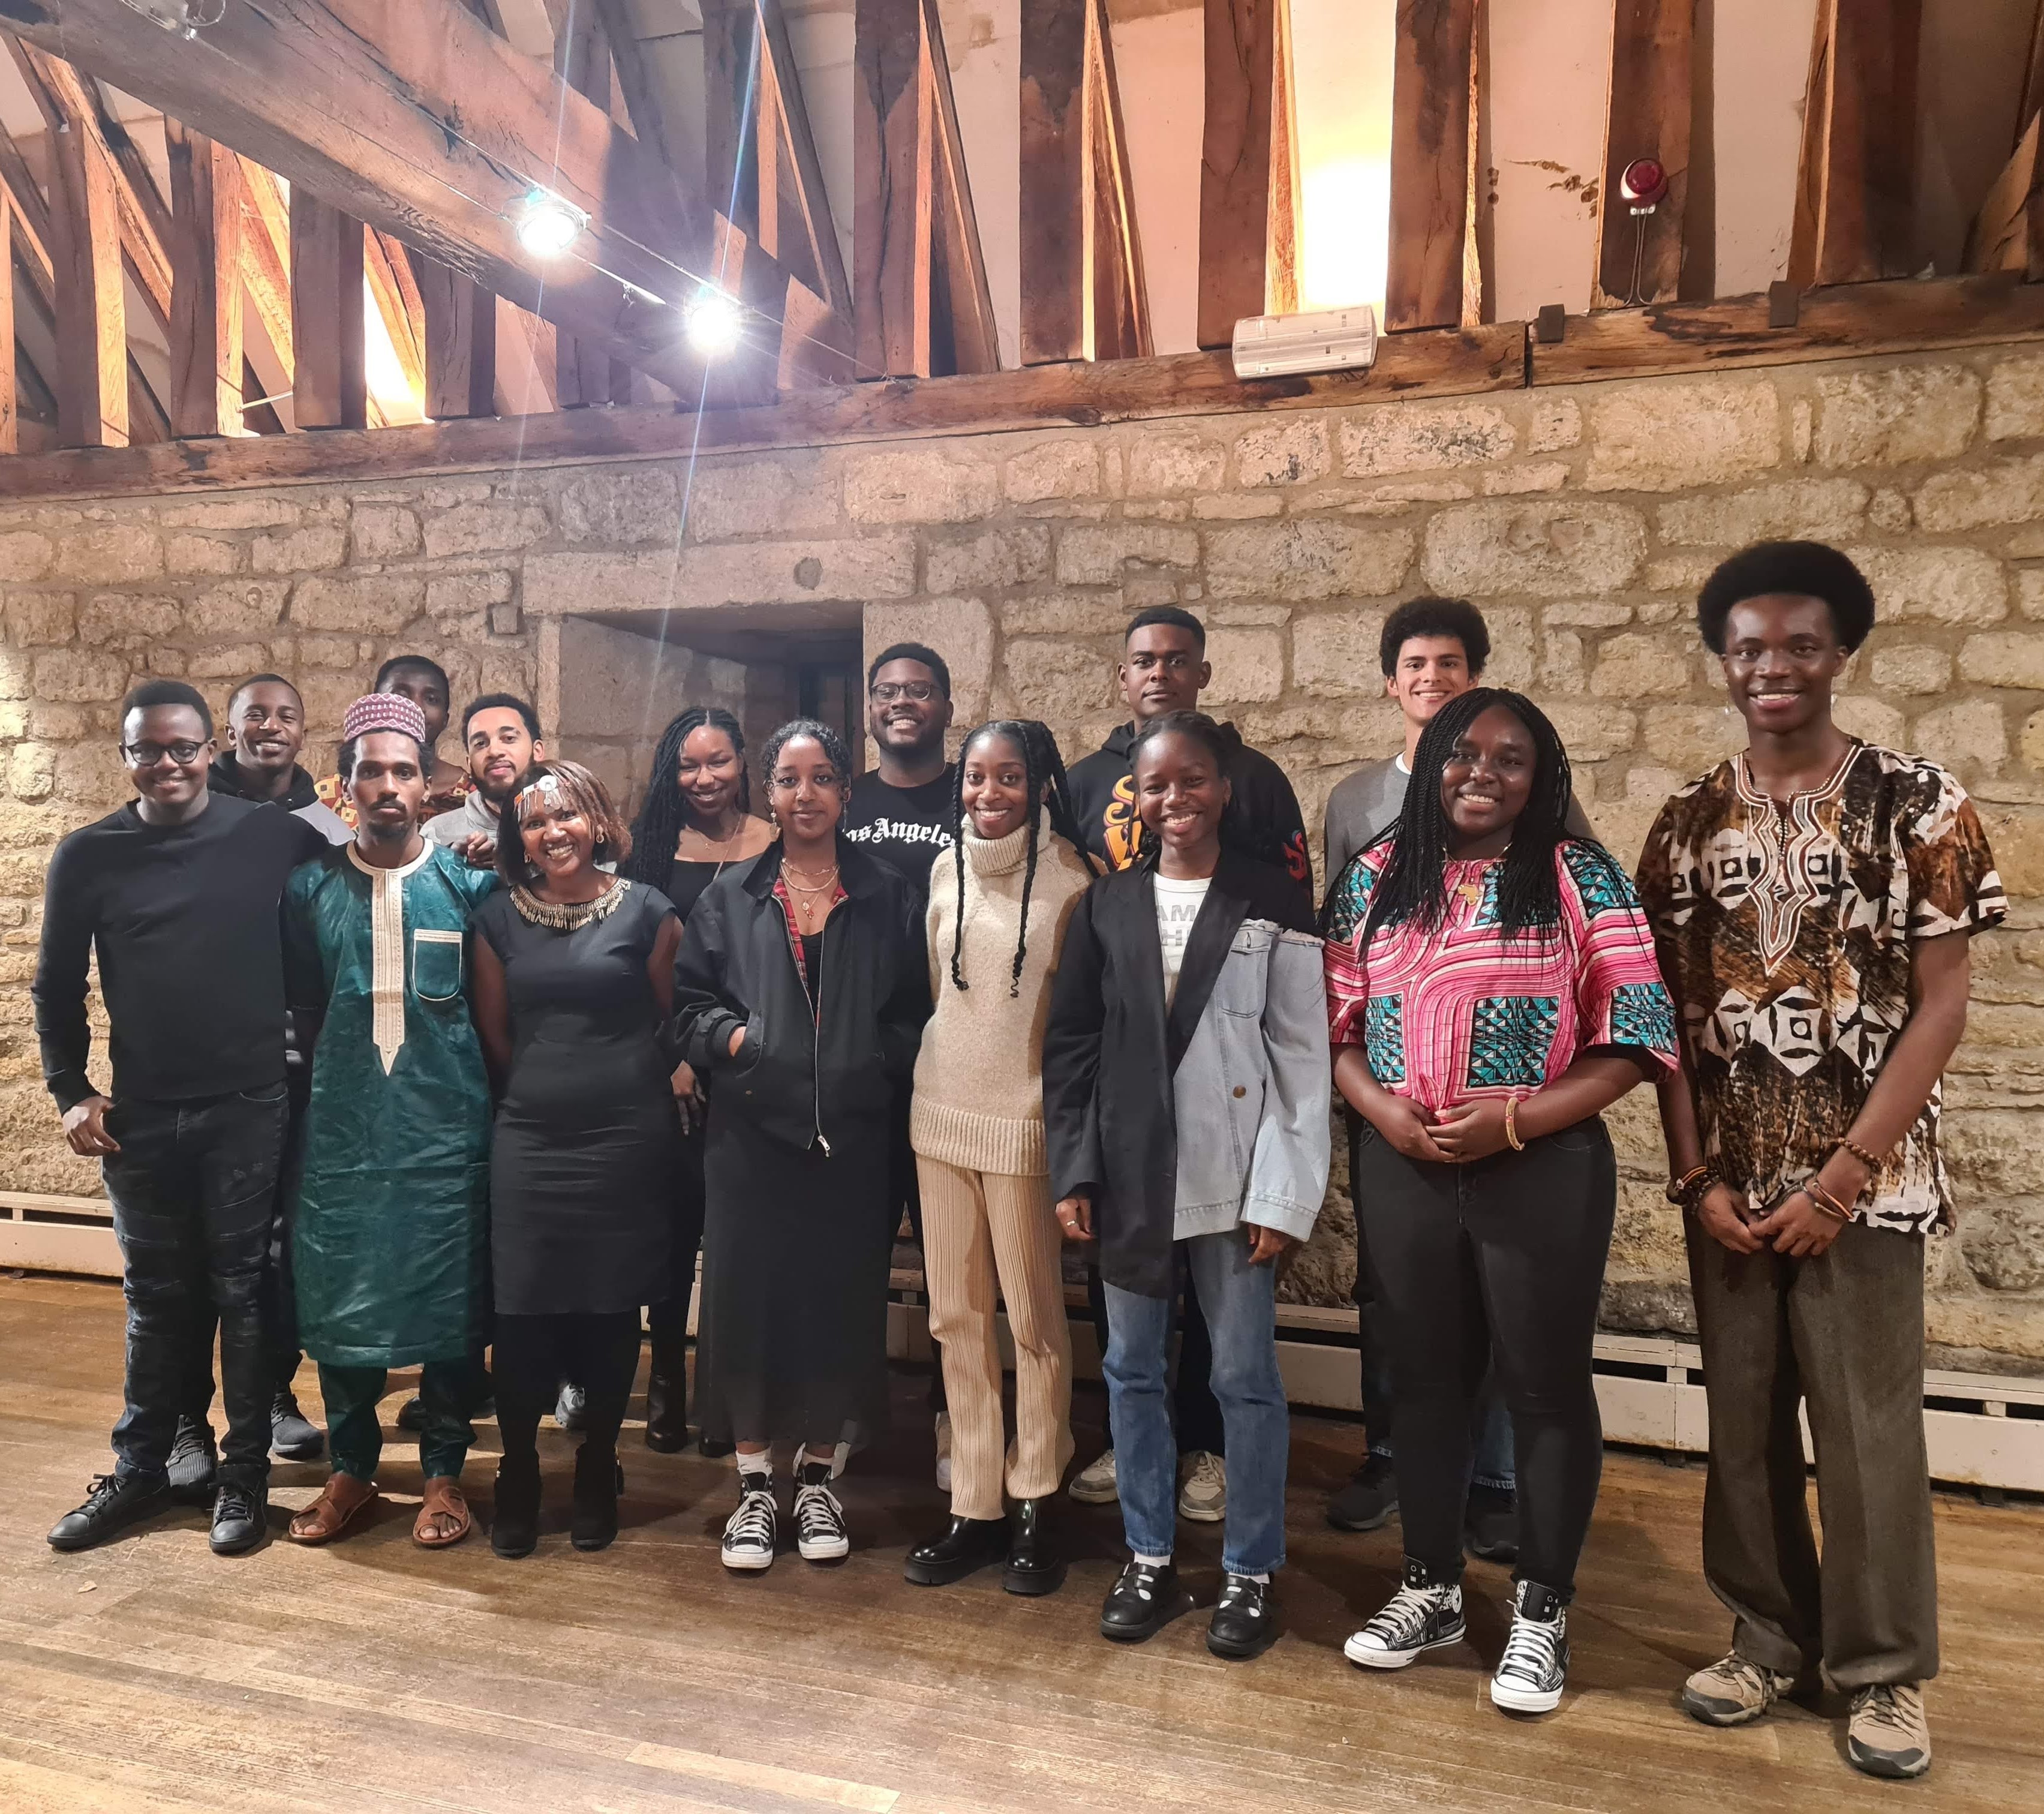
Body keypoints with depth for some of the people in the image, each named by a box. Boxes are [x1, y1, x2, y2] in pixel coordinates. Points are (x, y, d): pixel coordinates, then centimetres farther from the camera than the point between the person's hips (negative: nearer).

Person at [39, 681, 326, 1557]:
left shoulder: (278, 837, -5)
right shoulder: (88, 855, 2)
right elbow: (56, 987, 9)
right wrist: (71, 1090, 4)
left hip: (252, 1107, -2)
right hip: (141, 1115, 2)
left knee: (244, 1291, 6)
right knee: (157, 1297, 14)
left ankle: (245, 1476, 18)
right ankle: (140, 1471, 28)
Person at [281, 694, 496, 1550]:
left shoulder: (468, 884, -1)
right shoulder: (311, 888, 3)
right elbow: (302, 1008, 11)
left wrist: (449, 1070, 1)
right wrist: (348, 1063, 6)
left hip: (447, 1132, -1)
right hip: (342, 1130, 1)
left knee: (450, 1304, 5)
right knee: (337, 1302, 7)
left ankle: (443, 1473, 21)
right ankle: (350, 1470, 26)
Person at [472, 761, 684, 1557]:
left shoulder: (645, 910, -1)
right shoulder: (499, 917, 5)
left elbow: (673, 1020, 4)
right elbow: (494, 1031, 11)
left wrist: (626, 1087, 6)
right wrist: (543, 1091, 11)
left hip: (628, 1140, -1)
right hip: (529, 1141, 2)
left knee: (611, 1310, 6)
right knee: (522, 1311, 0)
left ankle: (597, 1470, 25)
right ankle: (517, 1475, 20)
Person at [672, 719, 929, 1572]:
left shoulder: (885, 897, 6)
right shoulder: (730, 897, 7)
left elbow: (913, 1013, 5)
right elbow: (688, 1003, 6)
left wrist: (880, 1064, -9)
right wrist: (732, 1037, -10)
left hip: (851, 1140, 0)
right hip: (750, 1134, 0)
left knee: (839, 1303, 7)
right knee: (746, 1300, 3)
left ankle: (816, 1478, 25)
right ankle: (754, 1487, 19)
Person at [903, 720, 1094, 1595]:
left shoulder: (1071, 881, -9)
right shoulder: (947, 868, 7)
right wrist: (937, 1070, 14)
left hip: (1025, 1120, -5)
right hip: (940, 1111, 5)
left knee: (1035, 1319, 4)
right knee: (955, 1316, 11)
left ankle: (1031, 1506, 20)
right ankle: (974, 1506, 23)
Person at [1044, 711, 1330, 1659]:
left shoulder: (1273, 901, -3)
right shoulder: (1107, 904, 5)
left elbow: (1304, 1055, -4)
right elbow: (1071, 1045, 5)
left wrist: (1286, 1194, -9)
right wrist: (1073, 1172, -2)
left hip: (1233, 1178, -3)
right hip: (1131, 1175, 3)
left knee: (1245, 1378, 6)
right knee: (1132, 1370, 12)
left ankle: (1250, 1573, 23)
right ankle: (1149, 1561, 28)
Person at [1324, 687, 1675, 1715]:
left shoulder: (1579, 878, -4)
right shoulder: (1377, 877, 5)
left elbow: (1634, 1037, -7)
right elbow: (1333, 1020, 7)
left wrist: (1516, 1119, -17)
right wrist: (1381, 1109, -11)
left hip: (1543, 1168, -3)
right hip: (1403, 1168, 3)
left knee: (1545, 1384, 8)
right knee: (1425, 1378, 15)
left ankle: (1542, 1612, 27)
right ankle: (1430, 1590, 33)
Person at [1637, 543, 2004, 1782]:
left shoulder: (1919, 803, -6)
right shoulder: (1690, 824, 4)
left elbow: (1942, 1007, -8)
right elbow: (1671, 1015, 4)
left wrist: (1842, 1176, -12)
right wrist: (1697, 1175, -4)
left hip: (1866, 1182, -3)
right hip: (1730, 1186, 3)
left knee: (1869, 1431, 6)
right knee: (1745, 1423, 12)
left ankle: (1887, 1669, 26)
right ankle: (1770, 1640, 30)